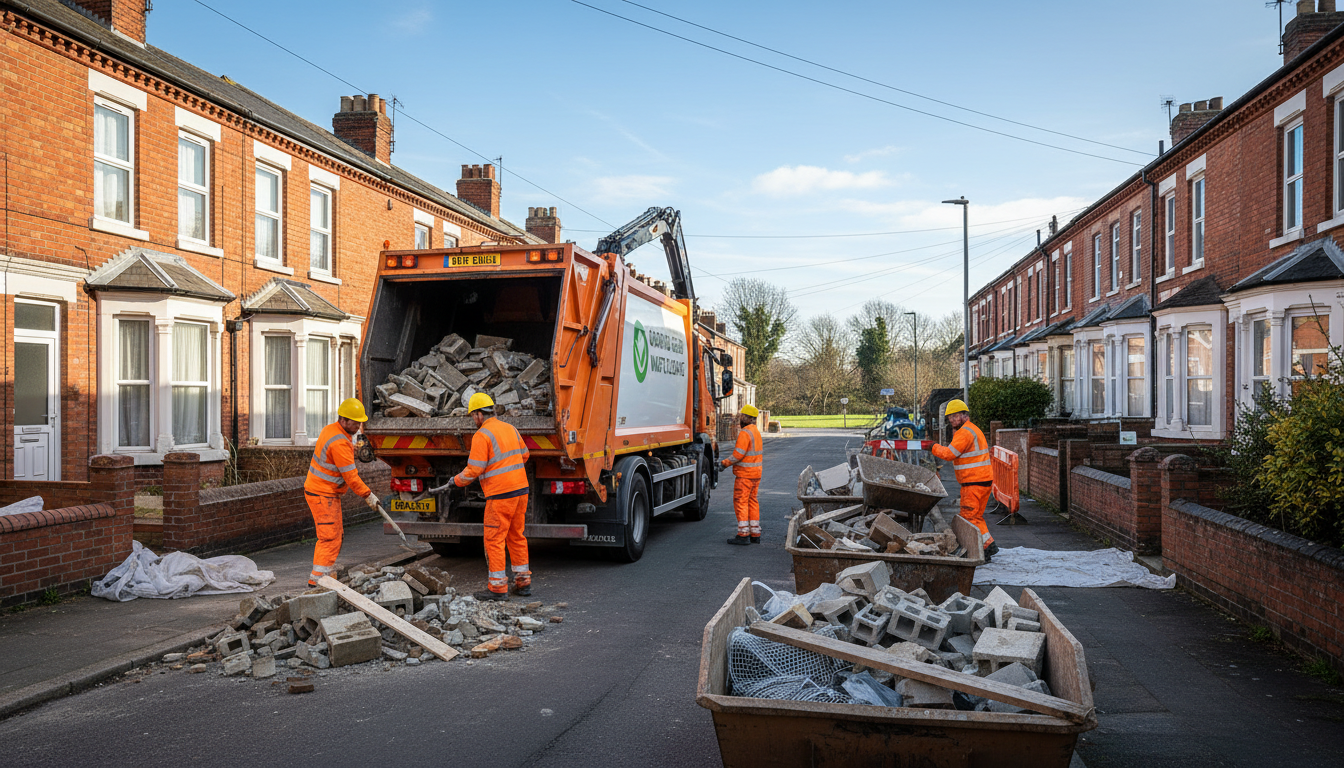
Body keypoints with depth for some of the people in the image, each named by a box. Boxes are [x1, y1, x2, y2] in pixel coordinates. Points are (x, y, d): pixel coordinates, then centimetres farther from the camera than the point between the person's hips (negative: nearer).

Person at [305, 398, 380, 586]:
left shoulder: (330, 429, 7)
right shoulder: (339, 443, -23)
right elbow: (350, 476, -21)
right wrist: (368, 495, -14)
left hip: (318, 490, 10)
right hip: (323, 495, -10)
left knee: (336, 535, 16)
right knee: (330, 537, -11)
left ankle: (328, 574, 21)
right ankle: (317, 579, -11)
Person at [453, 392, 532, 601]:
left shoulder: (481, 435, -12)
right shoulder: (510, 429, 11)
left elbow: (474, 469, -14)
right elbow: (523, 455, 21)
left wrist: (458, 480, 4)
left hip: (500, 495, -8)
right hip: (521, 489, 8)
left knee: (494, 540, 0)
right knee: (516, 536, 16)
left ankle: (498, 588, 2)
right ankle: (523, 582, 20)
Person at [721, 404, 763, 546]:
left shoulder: (744, 433, -17)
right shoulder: (756, 432, 13)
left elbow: (738, 454, -22)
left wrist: (725, 463, -8)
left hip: (745, 474, -9)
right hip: (756, 473, 9)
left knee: (740, 502, -5)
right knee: (752, 502, 12)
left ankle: (743, 535, -6)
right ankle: (755, 534, 14)